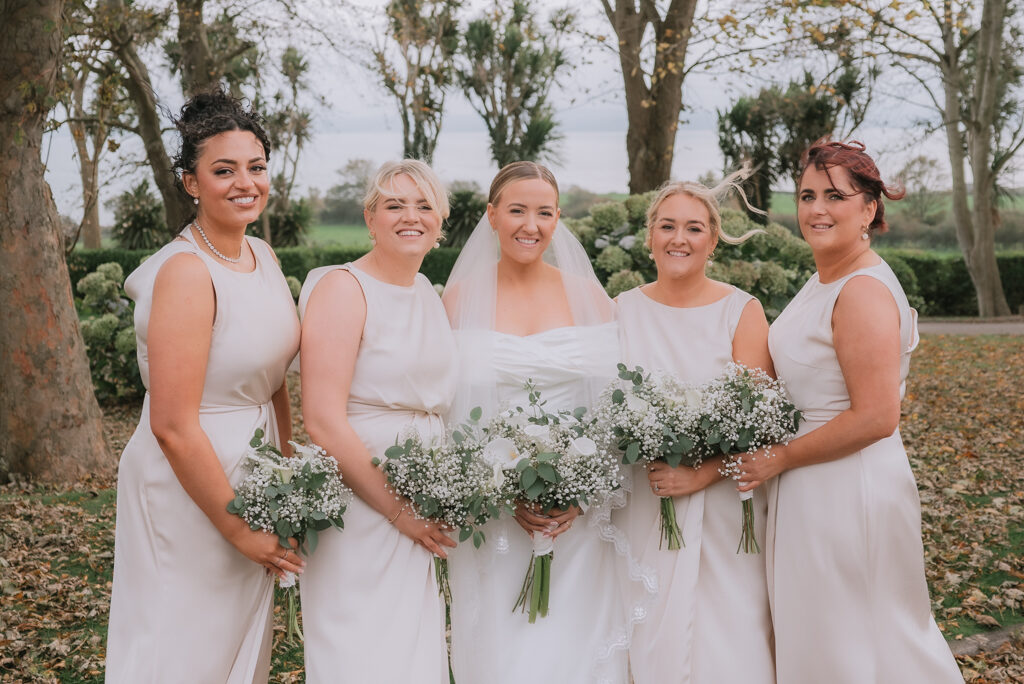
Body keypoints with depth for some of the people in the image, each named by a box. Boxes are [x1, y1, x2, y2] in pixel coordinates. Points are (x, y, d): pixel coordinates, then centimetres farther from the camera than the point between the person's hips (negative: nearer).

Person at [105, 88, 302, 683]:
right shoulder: (188, 273, -22)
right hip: (189, 493, -8)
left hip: (252, 476, 8)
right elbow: (173, 427, -25)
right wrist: (238, 527, -17)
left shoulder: (263, 256, 3)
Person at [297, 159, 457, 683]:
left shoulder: (429, 295, 12)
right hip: (357, 511, -7)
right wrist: (398, 511, -15)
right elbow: (323, 422, -19)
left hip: (421, 517, 7)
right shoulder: (342, 288, -12)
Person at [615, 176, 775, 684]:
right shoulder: (622, 311, 7)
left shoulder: (741, 311, -1)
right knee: (651, 640, 6)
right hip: (642, 506, 2)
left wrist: (700, 475, -18)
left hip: (721, 505, -2)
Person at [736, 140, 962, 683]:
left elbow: (876, 417, -25)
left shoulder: (864, 291, -21)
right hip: (810, 489, 10)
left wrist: (781, 458, -17)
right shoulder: (823, 282, 10)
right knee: (813, 636, 20)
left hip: (848, 489, -10)